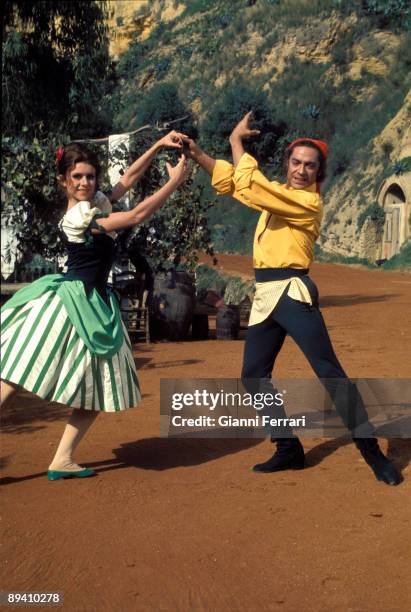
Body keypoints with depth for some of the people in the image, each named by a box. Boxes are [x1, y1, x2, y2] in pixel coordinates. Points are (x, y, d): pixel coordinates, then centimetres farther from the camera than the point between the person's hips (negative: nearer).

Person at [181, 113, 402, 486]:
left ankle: (371, 451, -7)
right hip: (264, 295, 8)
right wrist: (198, 154, 0)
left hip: (292, 291, -8)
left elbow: (250, 186, -15)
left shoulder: (308, 202, -10)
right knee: (253, 376, 9)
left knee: (329, 372, -12)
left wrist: (237, 140, -3)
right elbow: (231, 181, 13)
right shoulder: (280, 191, 14)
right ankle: (289, 449, 18)